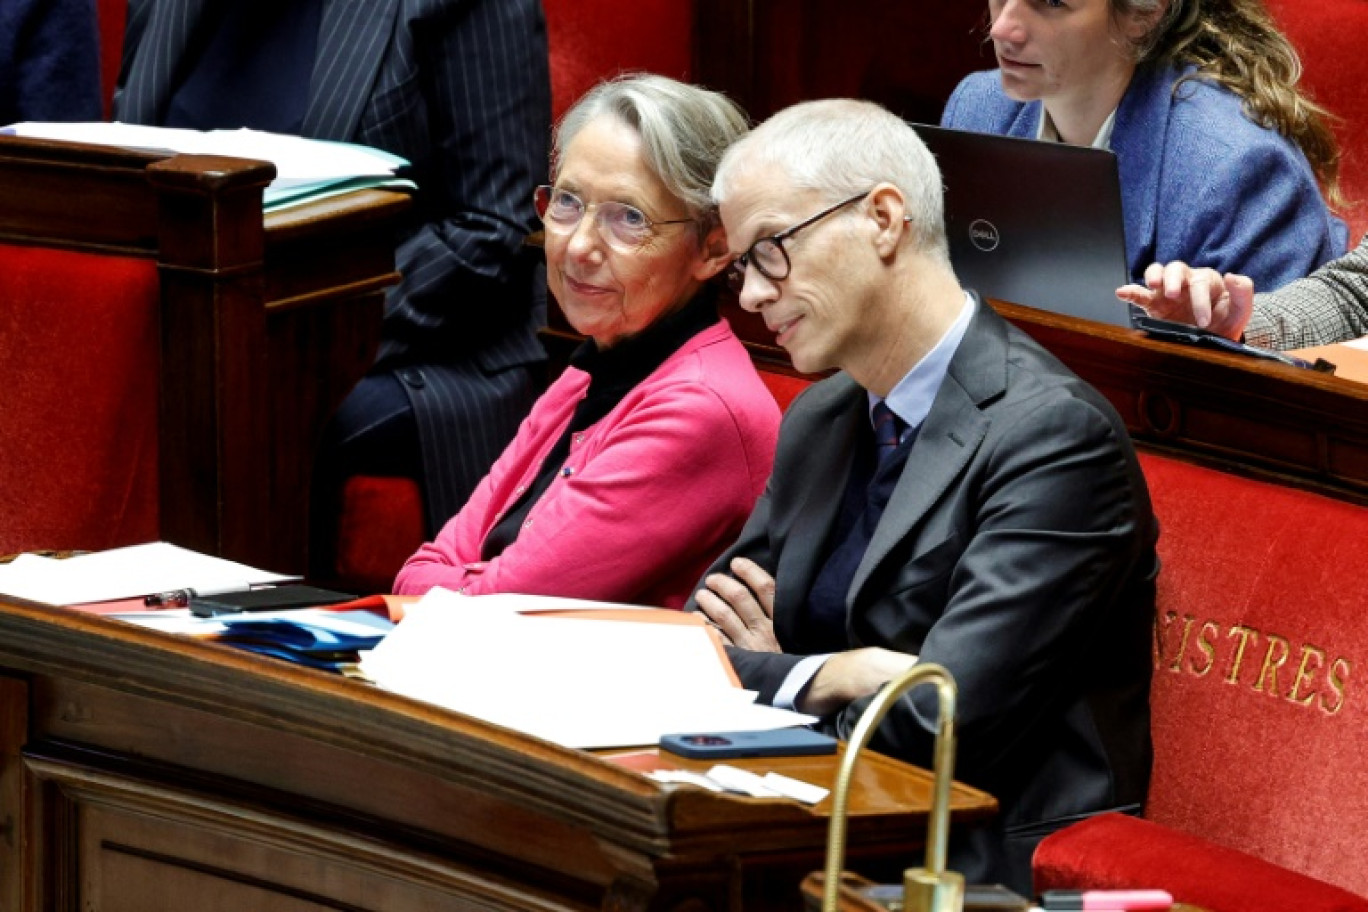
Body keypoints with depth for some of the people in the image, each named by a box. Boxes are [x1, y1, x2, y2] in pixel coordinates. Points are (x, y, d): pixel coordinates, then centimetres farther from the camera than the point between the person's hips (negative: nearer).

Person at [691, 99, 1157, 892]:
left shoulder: (1054, 434, -12)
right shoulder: (817, 423, 14)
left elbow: (931, 722, -18)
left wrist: (774, 678, -4)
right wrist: (822, 677, -8)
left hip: (988, 872, -7)